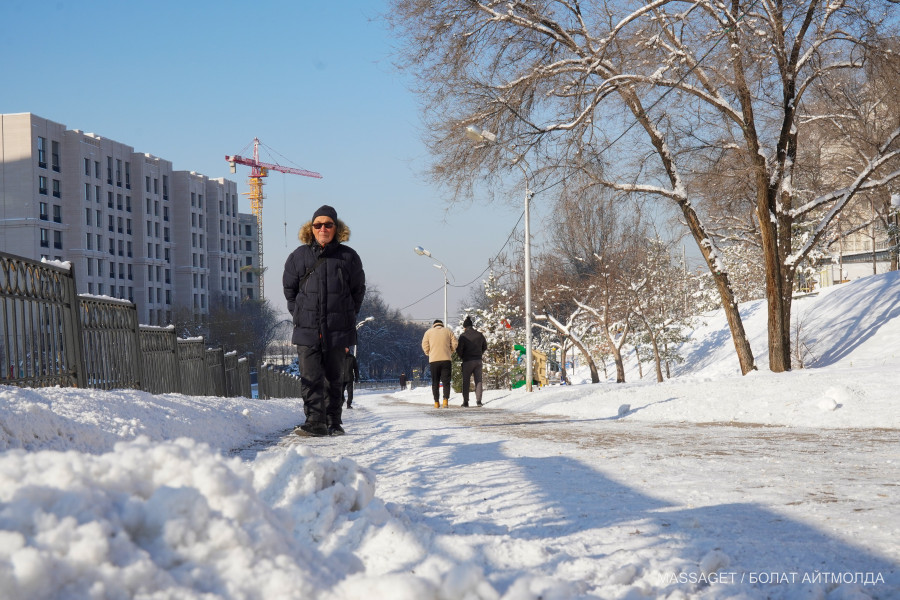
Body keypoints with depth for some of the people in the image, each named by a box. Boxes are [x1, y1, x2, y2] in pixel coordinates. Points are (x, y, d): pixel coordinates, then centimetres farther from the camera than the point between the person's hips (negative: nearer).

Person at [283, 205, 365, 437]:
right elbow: (289, 289, 14)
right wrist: (300, 315, 8)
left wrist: (347, 317, 8)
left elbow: (358, 291, 12)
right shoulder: (299, 256, 4)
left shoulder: (348, 257, 3)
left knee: (333, 379, 8)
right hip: (307, 330, 0)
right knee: (310, 378, -9)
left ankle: (333, 423, 15)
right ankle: (314, 421, -10)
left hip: (338, 331, 0)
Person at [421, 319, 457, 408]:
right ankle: (446, 400, -15)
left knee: (435, 382, 7)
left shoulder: (429, 332, 8)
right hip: (446, 359, 0)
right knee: (446, 381, 2)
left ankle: (436, 402, 4)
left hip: (433, 360, 0)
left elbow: (425, 345, 0)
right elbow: (454, 343, 3)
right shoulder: (448, 331, 9)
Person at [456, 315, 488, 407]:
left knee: (465, 382, 4)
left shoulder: (463, 336, -8)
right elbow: (485, 347, 15)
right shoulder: (480, 334, 5)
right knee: (478, 381, 6)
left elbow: (459, 349, -12)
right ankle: (478, 400, -2)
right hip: (478, 361, 3)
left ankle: (465, 401, 2)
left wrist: (461, 357, 7)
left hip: (467, 361, -3)